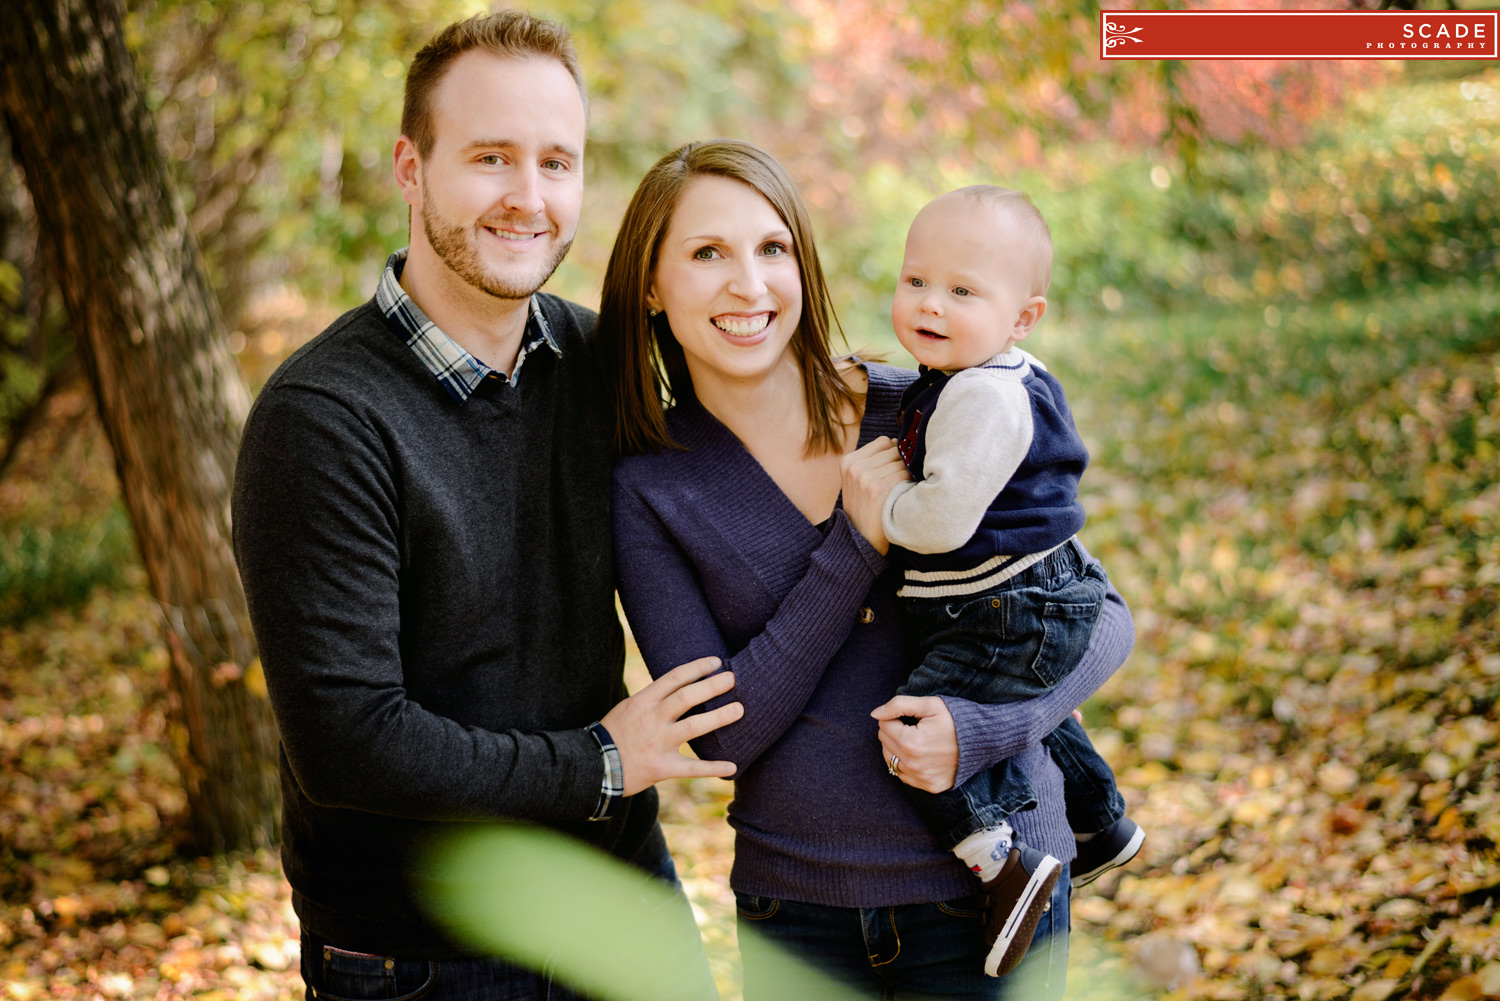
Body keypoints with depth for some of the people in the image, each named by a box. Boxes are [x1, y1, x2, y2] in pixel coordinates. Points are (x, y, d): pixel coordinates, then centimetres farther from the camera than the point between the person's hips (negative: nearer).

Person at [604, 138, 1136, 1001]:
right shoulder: (648, 488, -5)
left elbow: (1104, 615, -2)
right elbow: (718, 733, -12)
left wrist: (984, 729, -20)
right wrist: (857, 544, -19)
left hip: (987, 881, -1)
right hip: (793, 900, 1)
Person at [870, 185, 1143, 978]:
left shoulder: (983, 397, -25)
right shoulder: (981, 380, 8)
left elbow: (944, 519, -30)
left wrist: (880, 509, -12)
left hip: (1014, 614, -11)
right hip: (1033, 607, 11)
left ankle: (1001, 860, -19)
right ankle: (1102, 829, 49)